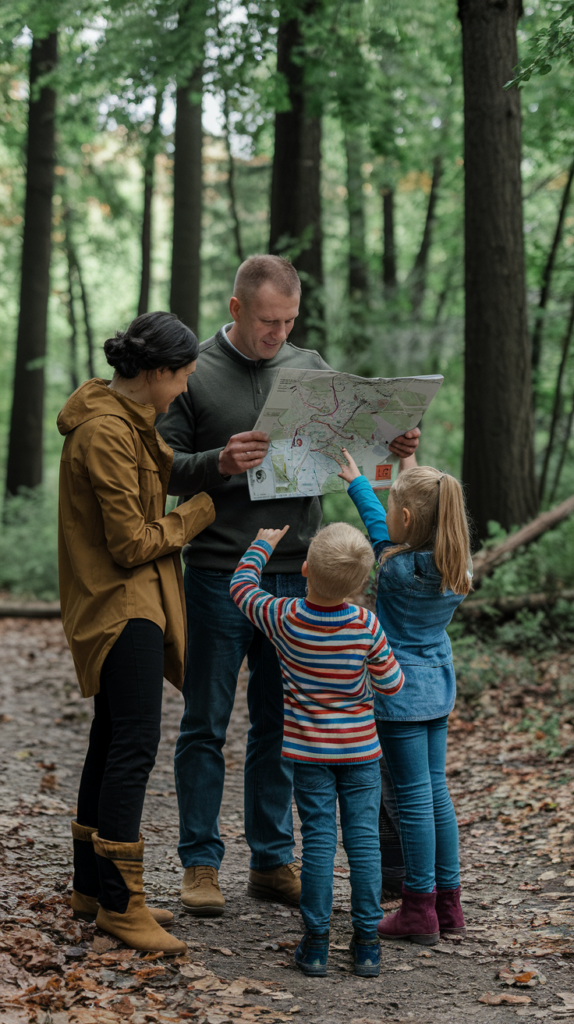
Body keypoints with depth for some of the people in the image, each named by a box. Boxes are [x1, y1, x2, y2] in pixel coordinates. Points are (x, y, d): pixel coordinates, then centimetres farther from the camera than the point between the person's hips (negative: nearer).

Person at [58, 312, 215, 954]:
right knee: (134, 745, -10)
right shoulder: (107, 432, -20)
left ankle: (93, 887, 23)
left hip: (132, 601, 11)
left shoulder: (124, 419, 13)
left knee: (113, 741, 14)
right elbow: (133, 543, -19)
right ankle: (118, 902, -6)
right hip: (120, 606, -11)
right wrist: (199, 513, -7)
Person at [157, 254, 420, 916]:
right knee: (206, 725, 4)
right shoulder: (195, 374, -3)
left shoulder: (311, 368, 9)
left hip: (295, 575, 4)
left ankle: (273, 861, 20)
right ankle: (200, 863, 14)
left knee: (280, 725, 10)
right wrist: (218, 464, -23)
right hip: (218, 575, -4)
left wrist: (389, 446, -9)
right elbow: (161, 467, -5)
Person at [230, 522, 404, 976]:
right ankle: (367, 943, 7)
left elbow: (242, 586, 8)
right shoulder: (367, 626, -11)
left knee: (318, 837, 4)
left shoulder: (282, 619, -11)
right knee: (363, 837, 4)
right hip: (361, 750, 0)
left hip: (310, 750, 0)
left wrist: (262, 546, 23)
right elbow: (392, 684, -3)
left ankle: (316, 942, 6)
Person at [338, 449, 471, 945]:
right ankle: (448, 903, 19)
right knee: (436, 790, 13)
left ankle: (420, 909, 3)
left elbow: (378, 530, 1)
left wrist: (356, 482, 17)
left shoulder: (399, 567, -19)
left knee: (415, 797, -3)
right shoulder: (458, 568, 0)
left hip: (401, 694, -7)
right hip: (439, 688, 7)